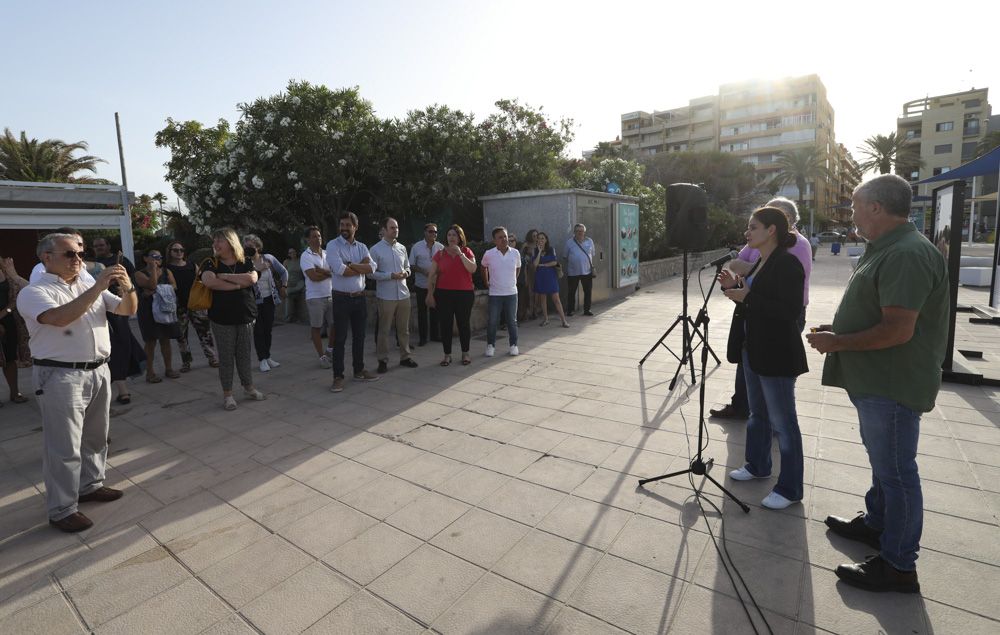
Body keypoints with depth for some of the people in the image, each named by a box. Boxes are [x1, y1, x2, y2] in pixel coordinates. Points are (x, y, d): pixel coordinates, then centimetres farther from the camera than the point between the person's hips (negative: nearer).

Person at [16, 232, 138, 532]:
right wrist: (97, 287, -28)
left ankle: (90, 485, 35)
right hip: (61, 376, -6)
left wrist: (128, 288, -14)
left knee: (95, 437, 18)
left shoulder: (90, 287, 11)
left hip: (98, 371, 6)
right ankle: (62, 510, 13)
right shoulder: (33, 292, -7)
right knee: (64, 447, 1)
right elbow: (61, 317, -26)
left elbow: (127, 310, 6)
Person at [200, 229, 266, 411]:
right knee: (226, 357, 4)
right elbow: (208, 281, -22)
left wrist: (225, 276, -14)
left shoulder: (246, 262, 5)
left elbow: (252, 278, -16)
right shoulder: (211, 264, -1)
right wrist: (238, 284, -16)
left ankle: (249, 388, 26)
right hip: (222, 319, -2)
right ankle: (227, 394, 15)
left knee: (244, 355, 11)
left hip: (245, 317, 2)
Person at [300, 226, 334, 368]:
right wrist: (330, 272, -4)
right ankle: (322, 356, 13)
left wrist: (322, 270, -15)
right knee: (316, 327, 3)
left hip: (331, 295, 5)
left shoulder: (327, 253, 10)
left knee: (335, 324, 8)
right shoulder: (306, 256, -6)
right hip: (315, 297, -5)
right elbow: (313, 276, -17)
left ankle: (330, 350, 29)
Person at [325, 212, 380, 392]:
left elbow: (372, 267, -7)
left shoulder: (361, 247, 9)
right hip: (341, 298, -5)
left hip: (360, 297, 5)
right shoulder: (333, 245, -6)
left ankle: (359, 370, 26)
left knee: (359, 336, 13)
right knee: (339, 338, 0)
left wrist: (351, 265, -16)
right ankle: (338, 377, 7)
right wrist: (362, 267, -8)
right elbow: (340, 270, -21)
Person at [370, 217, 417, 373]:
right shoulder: (376, 249, -6)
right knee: (384, 329, 4)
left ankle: (405, 356, 25)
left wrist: (406, 272, -4)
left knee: (404, 328, 13)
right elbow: (372, 273, -8)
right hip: (386, 296, -5)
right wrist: (391, 275, -18)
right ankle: (383, 360, 14)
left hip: (403, 294, 5)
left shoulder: (402, 248, 9)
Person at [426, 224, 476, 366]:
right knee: (445, 324, 3)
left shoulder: (467, 251, 4)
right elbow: (432, 275, 5)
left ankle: (465, 353, 19)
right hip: (444, 293, 1)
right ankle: (447, 355, 14)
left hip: (464, 293, -1)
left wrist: (460, 253, -14)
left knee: (464, 324, 5)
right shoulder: (440, 254, 5)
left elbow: (473, 269, -11)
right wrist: (430, 294, 0)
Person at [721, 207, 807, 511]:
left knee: (782, 421, 2)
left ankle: (790, 489, 16)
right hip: (753, 350, 9)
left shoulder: (787, 264, -17)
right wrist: (734, 287, 0)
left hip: (776, 355, -9)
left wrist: (746, 296, -24)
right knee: (758, 413, 21)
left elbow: (790, 311, -24)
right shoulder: (759, 263, 11)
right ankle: (757, 466, 39)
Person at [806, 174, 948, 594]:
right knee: (883, 462, 23)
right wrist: (838, 330, 11)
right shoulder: (887, 249, 12)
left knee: (895, 471, 1)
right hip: (876, 381, 10)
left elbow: (898, 330, -27)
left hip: (892, 385, -10)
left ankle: (898, 566, 15)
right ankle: (876, 524, 41)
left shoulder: (908, 254, -22)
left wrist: (836, 343, -18)